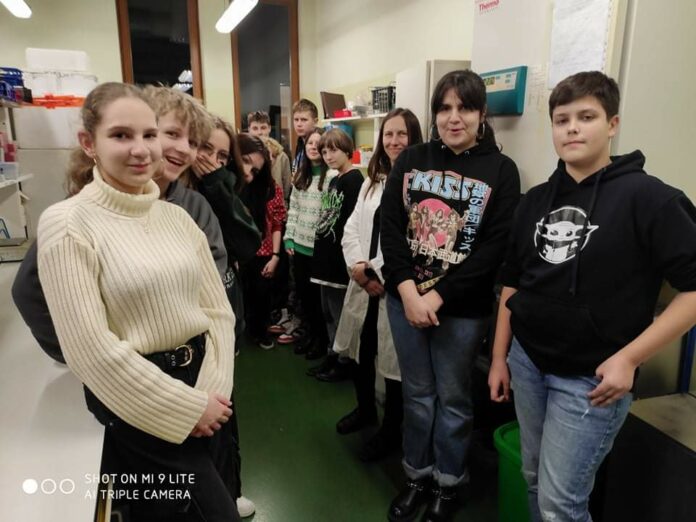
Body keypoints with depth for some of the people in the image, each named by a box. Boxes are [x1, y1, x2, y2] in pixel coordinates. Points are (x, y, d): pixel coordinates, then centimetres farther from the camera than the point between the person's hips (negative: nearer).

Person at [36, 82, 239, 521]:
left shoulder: (177, 217, 3)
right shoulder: (67, 224, -14)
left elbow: (218, 309, 2)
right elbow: (92, 349, -18)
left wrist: (211, 393, -10)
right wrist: (186, 406, -14)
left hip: (203, 383, 5)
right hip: (137, 400, -5)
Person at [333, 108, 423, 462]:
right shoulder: (372, 181, 15)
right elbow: (352, 227, 10)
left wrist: (383, 276, -15)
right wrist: (357, 265, -7)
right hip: (364, 283, 7)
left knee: (393, 359, 8)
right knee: (360, 351, 20)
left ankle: (391, 430, 30)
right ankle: (365, 409, 46)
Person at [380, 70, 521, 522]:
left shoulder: (501, 171, -6)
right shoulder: (411, 161, 3)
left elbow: (495, 248, -12)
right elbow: (390, 227, -3)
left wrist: (438, 296, -16)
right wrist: (408, 290, -14)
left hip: (462, 308, -2)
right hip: (405, 299, 3)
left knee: (453, 399, 14)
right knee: (417, 394, 17)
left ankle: (449, 485, 36)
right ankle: (417, 476, 37)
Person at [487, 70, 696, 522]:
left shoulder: (647, 197, -11)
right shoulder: (536, 200, 6)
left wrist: (628, 358, -17)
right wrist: (499, 357, 11)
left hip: (591, 380, -5)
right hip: (526, 363, 6)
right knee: (536, 482, 20)